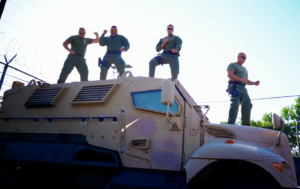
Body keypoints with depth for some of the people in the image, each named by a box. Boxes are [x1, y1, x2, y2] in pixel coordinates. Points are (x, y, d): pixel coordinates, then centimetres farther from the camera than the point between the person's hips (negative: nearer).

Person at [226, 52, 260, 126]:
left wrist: (254, 83, 10)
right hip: (235, 87, -8)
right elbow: (229, 75, -11)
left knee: (247, 105, -4)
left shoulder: (244, 69, 32)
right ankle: (231, 124, -28)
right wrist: (241, 79, -22)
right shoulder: (232, 65, 8)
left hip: (243, 88, 8)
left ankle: (245, 125, -1)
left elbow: (247, 81, 30)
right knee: (235, 104, -22)